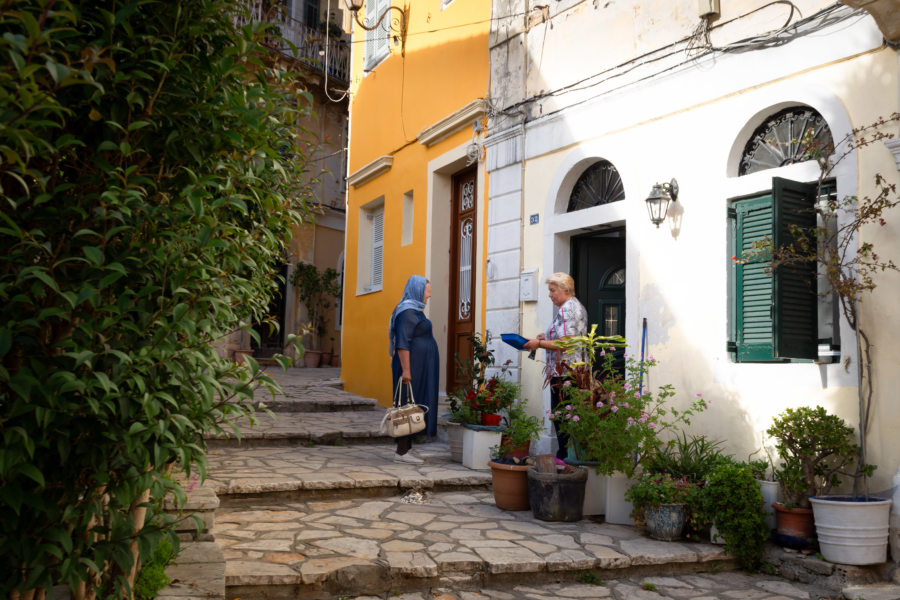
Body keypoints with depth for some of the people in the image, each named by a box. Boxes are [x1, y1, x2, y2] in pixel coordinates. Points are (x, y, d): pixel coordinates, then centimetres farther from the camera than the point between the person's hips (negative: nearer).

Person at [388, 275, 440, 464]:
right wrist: (406, 370, -26)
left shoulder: (414, 311, 17)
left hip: (417, 368, 10)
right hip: (411, 366, -10)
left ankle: (407, 449, 15)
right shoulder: (408, 312, -15)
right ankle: (401, 452, -4)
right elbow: (402, 343, -23)